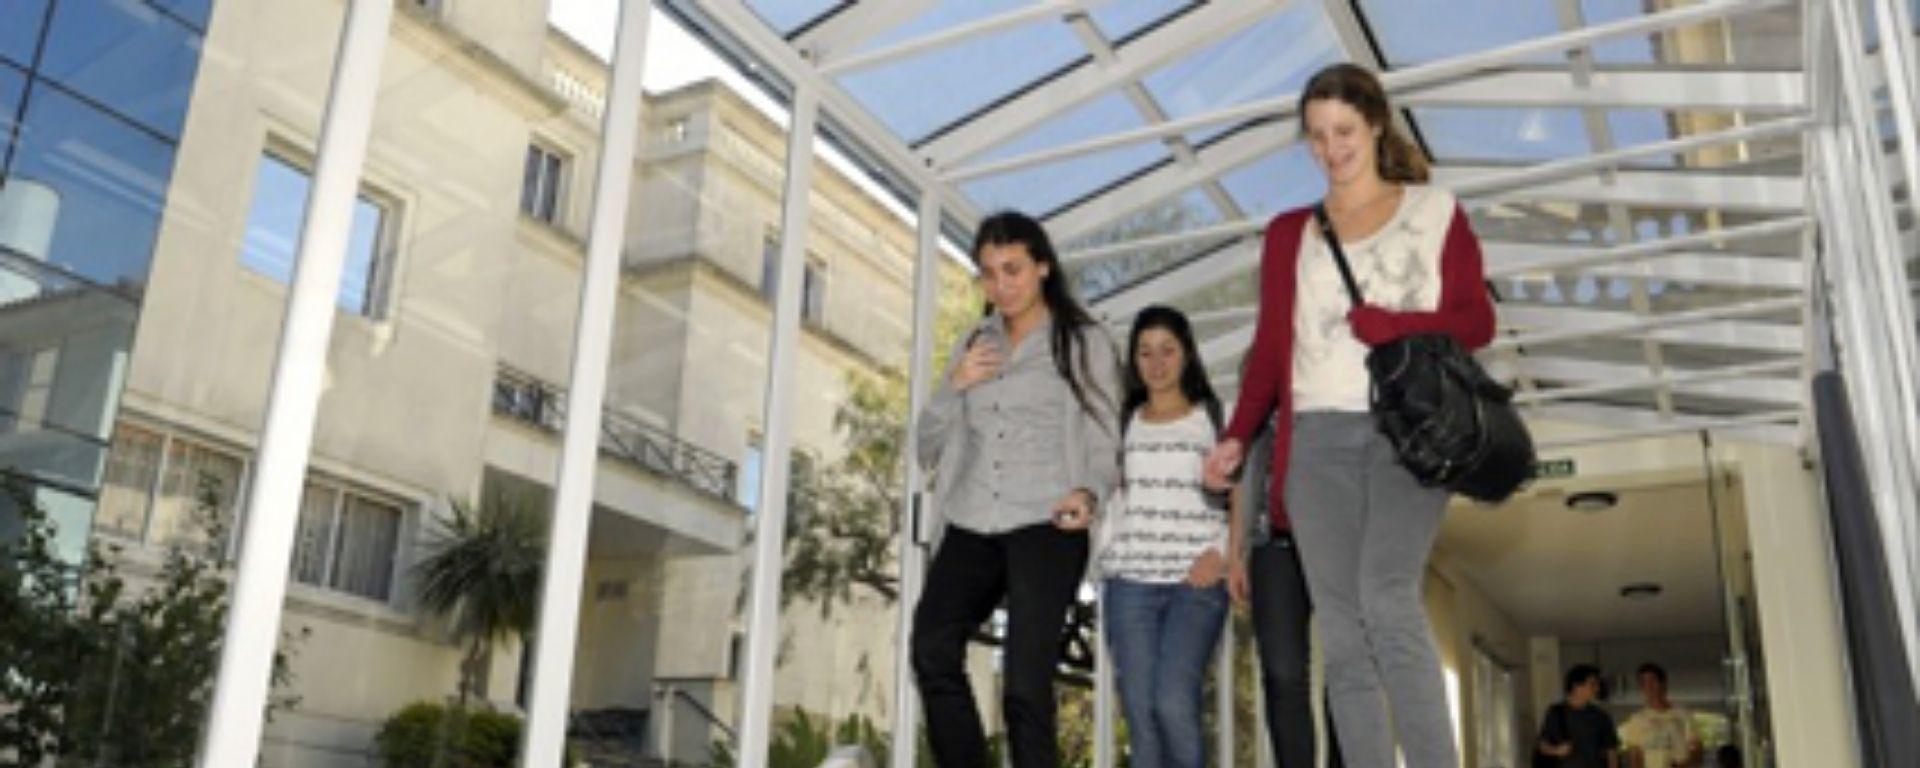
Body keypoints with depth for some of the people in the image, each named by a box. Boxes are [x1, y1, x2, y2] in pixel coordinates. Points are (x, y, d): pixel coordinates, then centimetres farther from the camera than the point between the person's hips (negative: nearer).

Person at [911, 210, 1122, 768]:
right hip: (971, 528, 4)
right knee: (932, 653, -18)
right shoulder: (973, 344, 20)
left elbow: (1104, 448, 3)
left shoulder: (1085, 343, 7)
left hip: (1045, 529, -4)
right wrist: (954, 386, 2)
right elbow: (927, 449, 19)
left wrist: (1086, 494, -19)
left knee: (1024, 683, -13)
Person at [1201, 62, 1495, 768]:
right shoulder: (1289, 232, 19)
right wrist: (1237, 436, -1)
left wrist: (1378, 324, -10)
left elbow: (1476, 323, 4)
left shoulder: (1436, 211, 12)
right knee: (1341, 629, -2)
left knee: (1386, 595, -22)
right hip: (1319, 436, 3)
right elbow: (1271, 349, 13)